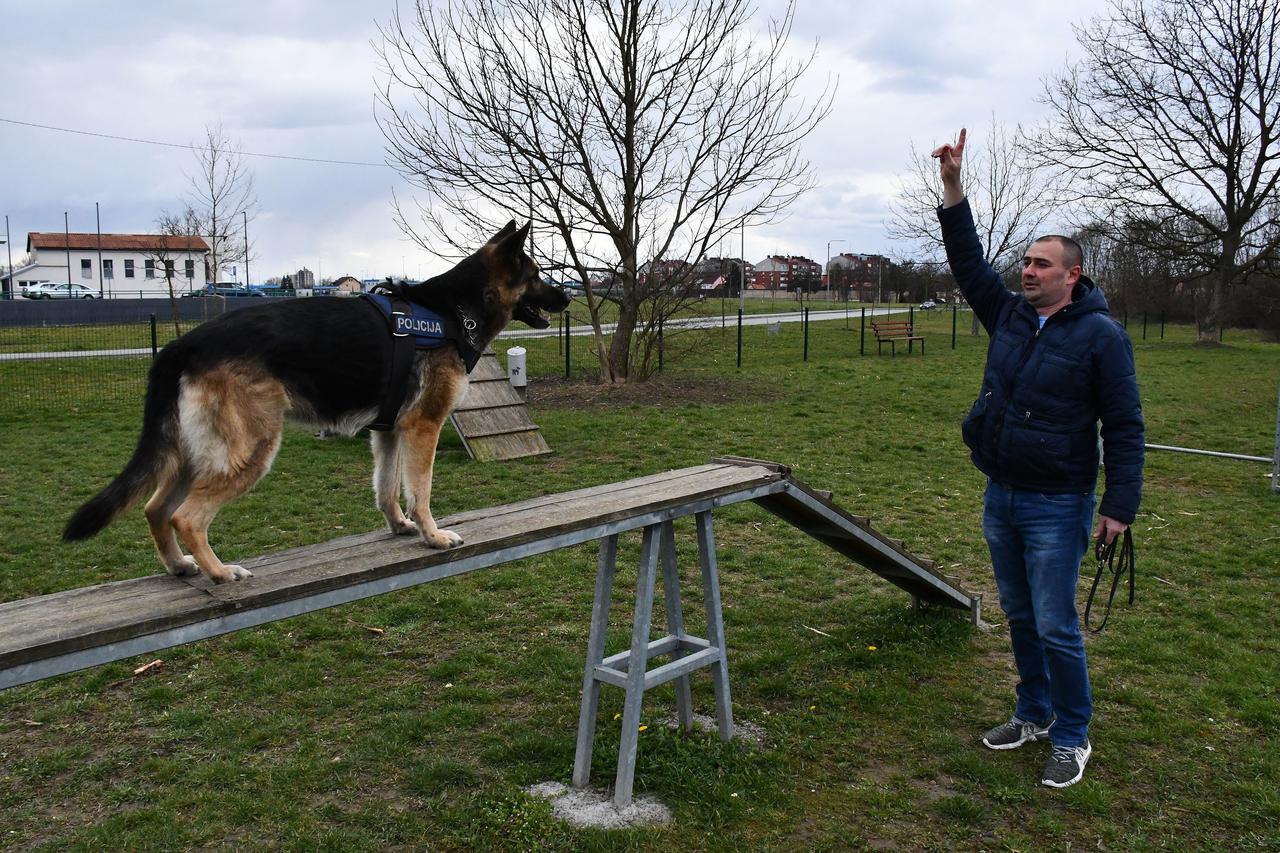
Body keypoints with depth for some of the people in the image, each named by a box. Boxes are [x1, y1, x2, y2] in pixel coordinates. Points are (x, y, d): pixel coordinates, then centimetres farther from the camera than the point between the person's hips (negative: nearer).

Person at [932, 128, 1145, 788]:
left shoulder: (1100, 335, -10)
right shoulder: (1008, 315, 6)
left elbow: (1124, 426, -11)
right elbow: (968, 262, 7)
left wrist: (1120, 504, -15)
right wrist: (953, 186, -1)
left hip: (1056, 507, -6)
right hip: (1000, 497, 6)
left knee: (1055, 627, -2)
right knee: (1019, 617, 17)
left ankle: (1072, 739, 15)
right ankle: (1035, 714, 33)